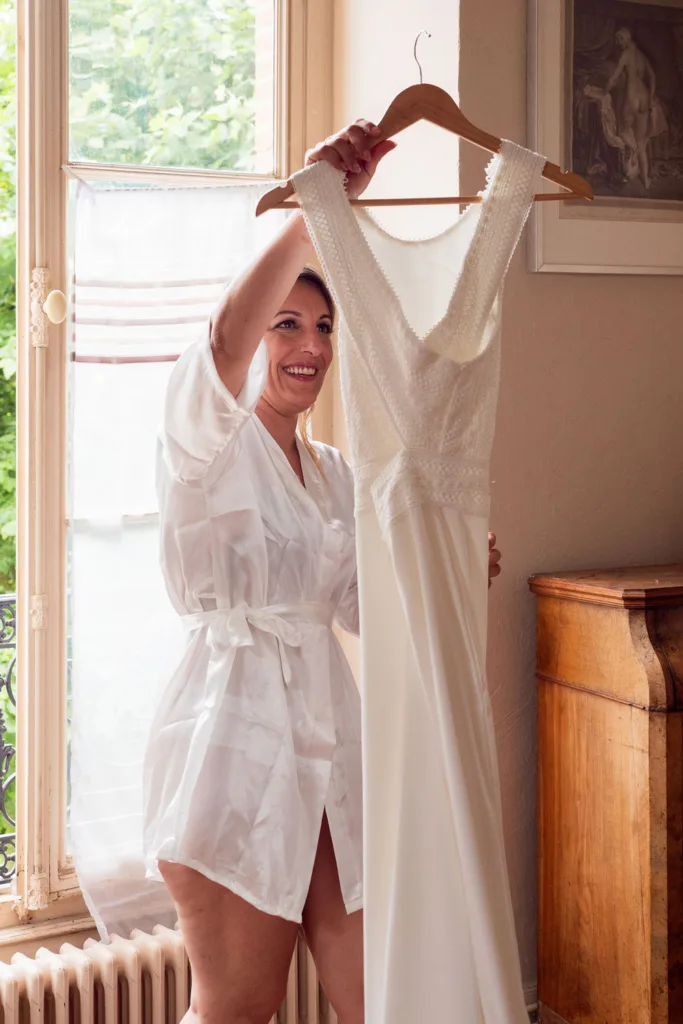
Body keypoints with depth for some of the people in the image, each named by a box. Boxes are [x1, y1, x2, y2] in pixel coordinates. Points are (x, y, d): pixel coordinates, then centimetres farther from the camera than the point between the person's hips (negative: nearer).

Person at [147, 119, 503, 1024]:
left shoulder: (332, 472, 15)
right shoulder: (209, 442, -8)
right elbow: (223, 343, -30)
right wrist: (313, 210, -39)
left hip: (328, 737, 7)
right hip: (237, 740, -7)